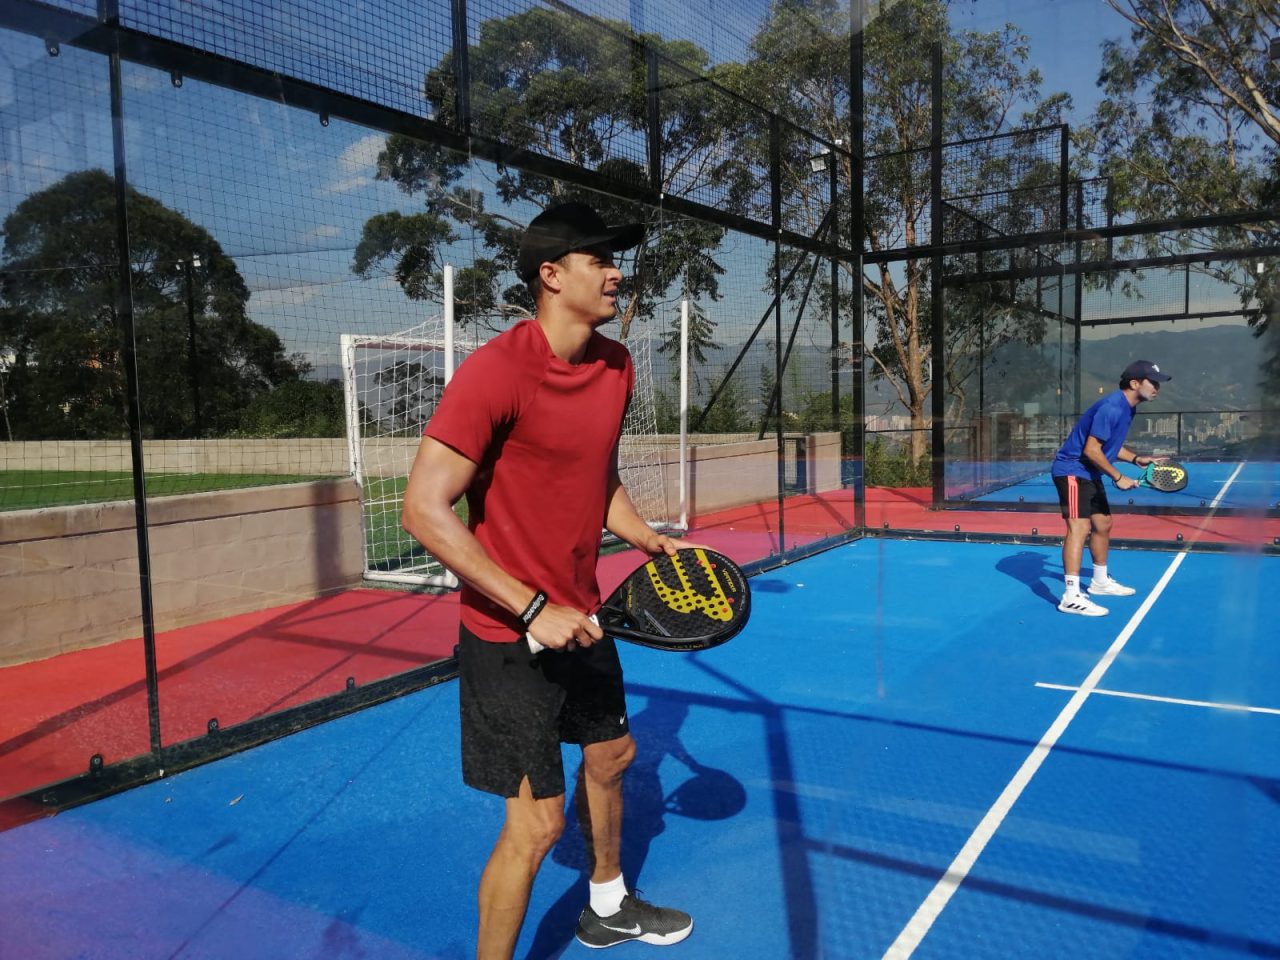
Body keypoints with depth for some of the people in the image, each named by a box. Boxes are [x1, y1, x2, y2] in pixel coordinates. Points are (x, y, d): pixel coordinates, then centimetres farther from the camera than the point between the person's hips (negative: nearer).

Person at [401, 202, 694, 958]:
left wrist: (647, 538, 1)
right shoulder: (496, 371, -22)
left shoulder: (616, 365, 2)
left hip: (581, 618, 9)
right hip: (511, 637, -8)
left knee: (610, 754, 24)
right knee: (537, 823, -2)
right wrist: (533, 607, -26)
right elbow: (425, 510, -25)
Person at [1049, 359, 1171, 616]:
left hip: (1090, 474, 11)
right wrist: (1118, 477, -19)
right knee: (1079, 527, -19)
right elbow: (1091, 450, -25)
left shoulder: (1127, 408, 10)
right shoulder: (1111, 407, -22)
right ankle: (1071, 597, -23)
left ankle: (1100, 581, 38)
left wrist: (1136, 459, 7)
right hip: (1072, 471, -11)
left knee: (1103, 525, 20)